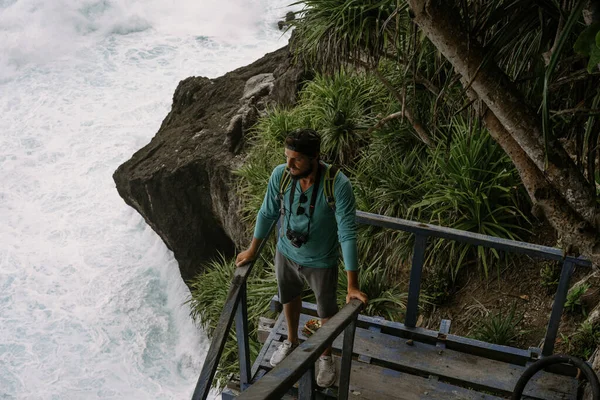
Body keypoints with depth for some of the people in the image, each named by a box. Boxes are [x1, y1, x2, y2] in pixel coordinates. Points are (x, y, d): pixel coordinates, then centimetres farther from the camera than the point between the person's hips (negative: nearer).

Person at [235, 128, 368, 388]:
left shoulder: (338, 185, -33)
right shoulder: (280, 175, -22)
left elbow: (347, 234, -30)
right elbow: (267, 213, -5)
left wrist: (352, 285, -29)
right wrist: (252, 250, 6)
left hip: (321, 262, -3)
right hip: (286, 254, 4)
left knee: (327, 311, 20)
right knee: (289, 298, 29)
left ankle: (325, 357, 49)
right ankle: (291, 342, 59)